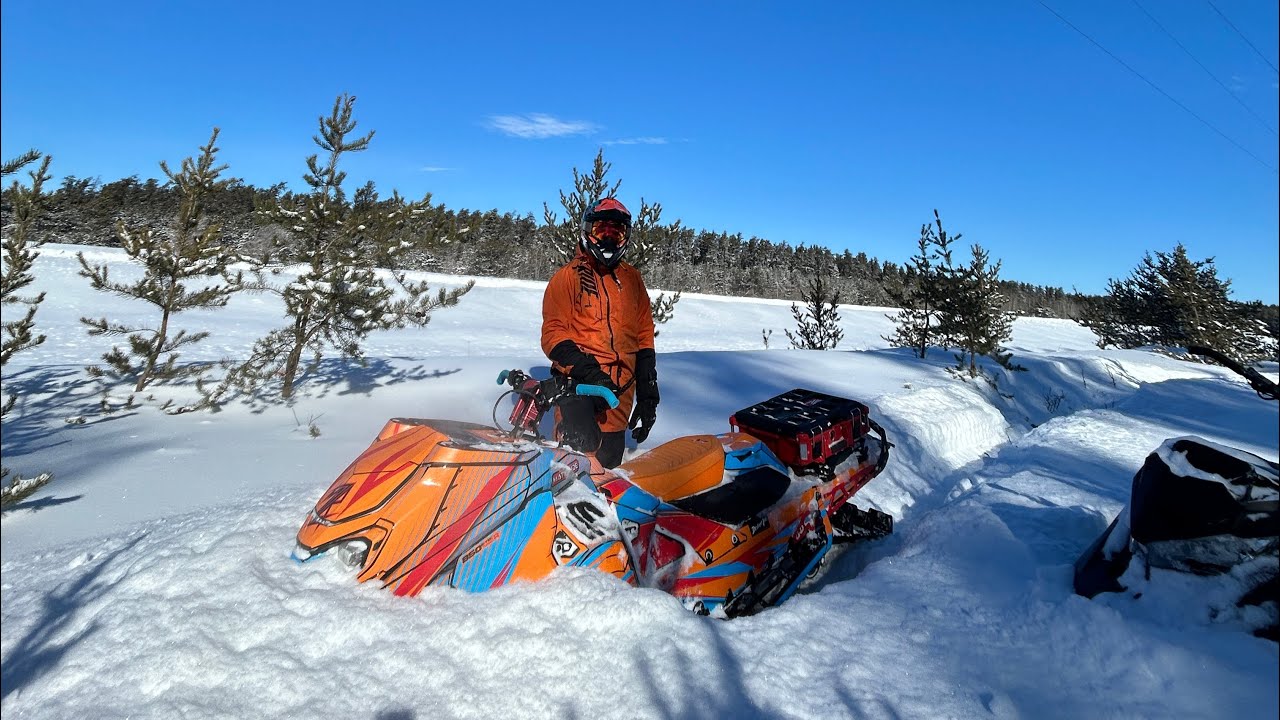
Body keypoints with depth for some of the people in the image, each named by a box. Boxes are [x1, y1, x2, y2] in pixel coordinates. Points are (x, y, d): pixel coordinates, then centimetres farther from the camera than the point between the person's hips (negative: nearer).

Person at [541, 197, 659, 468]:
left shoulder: (631, 278, 16)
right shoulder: (569, 276, 3)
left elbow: (644, 336, 15)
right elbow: (553, 334, -4)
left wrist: (648, 394, 9)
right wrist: (588, 372, -19)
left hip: (619, 392, 5)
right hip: (577, 384, -4)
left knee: (609, 462, 7)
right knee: (581, 447, -24)